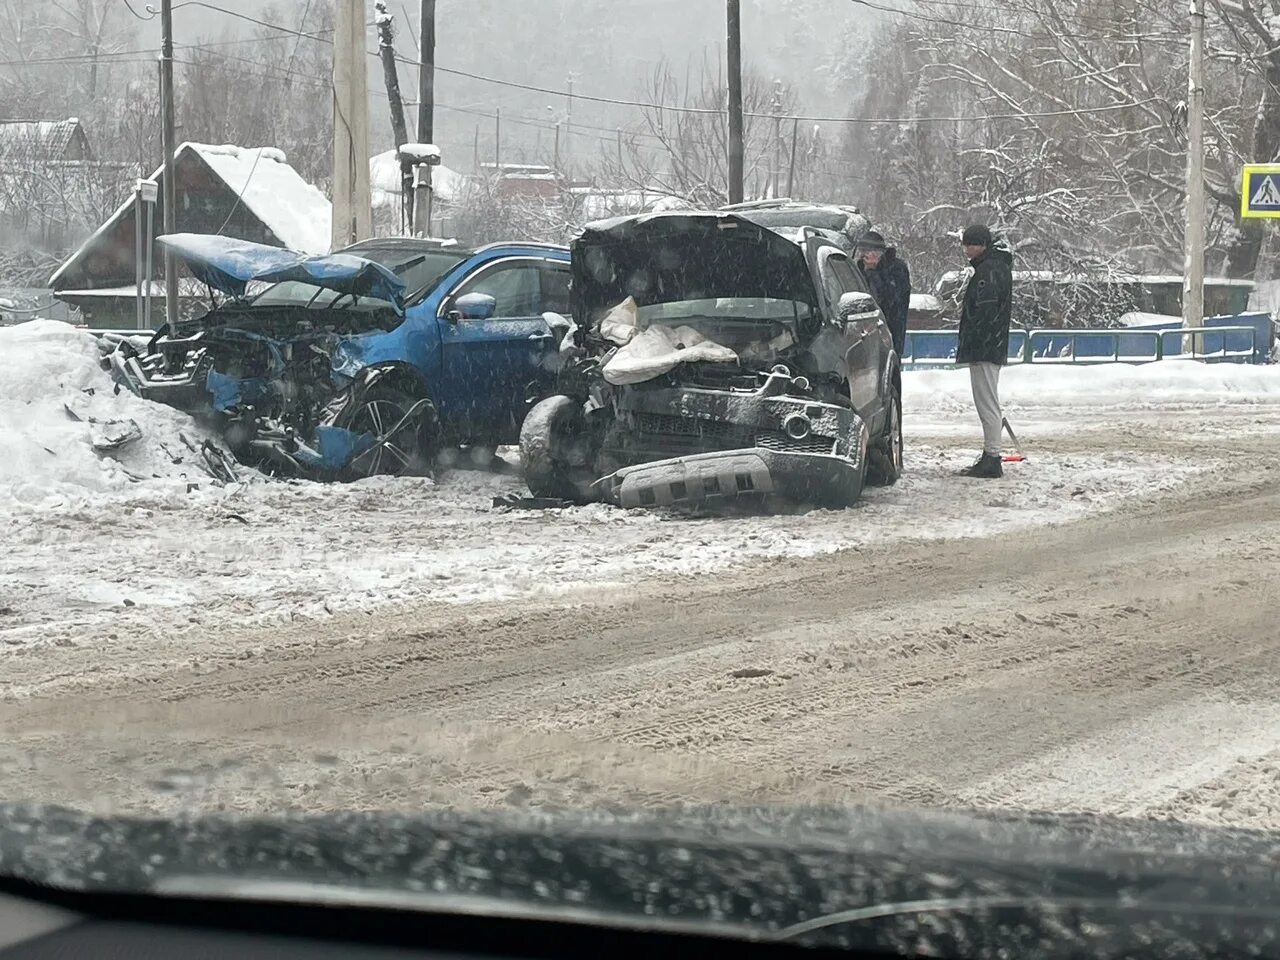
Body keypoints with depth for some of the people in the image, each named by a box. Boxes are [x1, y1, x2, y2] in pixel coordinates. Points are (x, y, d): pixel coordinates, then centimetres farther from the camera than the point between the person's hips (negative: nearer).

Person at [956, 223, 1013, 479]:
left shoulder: (989, 271, -17)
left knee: (987, 404, -9)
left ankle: (991, 459, -8)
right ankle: (991, 458, 19)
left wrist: (967, 345, -20)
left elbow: (983, 313, -23)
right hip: (995, 348, 11)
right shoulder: (999, 266, 17)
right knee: (989, 403, 14)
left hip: (983, 349, -11)